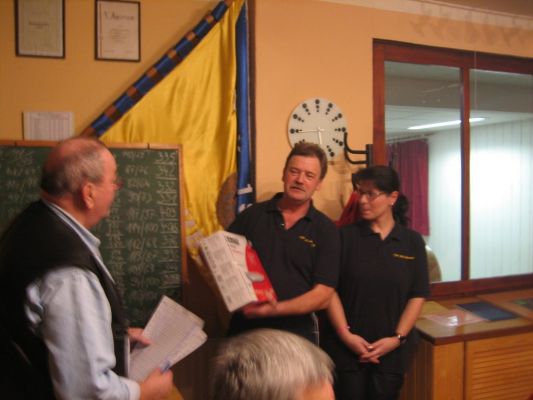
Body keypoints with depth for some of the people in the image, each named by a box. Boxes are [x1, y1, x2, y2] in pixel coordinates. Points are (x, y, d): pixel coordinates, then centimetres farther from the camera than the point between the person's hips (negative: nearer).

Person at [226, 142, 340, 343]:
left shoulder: (326, 231, -4)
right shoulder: (251, 215, 0)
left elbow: (323, 294, -9)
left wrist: (276, 309, -21)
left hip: (297, 334, -1)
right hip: (244, 328, 1)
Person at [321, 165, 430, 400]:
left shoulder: (412, 241, 2)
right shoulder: (346, 236, -3)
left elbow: (418, 295, 1)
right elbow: (330, 289, -5)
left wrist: (397, 338, -8)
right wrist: (345, 335, -12)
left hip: (392, 350, 1)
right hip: (346, 346, -1)